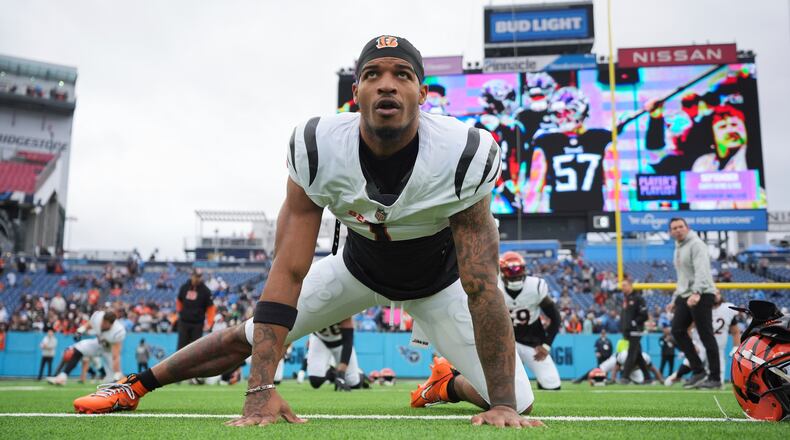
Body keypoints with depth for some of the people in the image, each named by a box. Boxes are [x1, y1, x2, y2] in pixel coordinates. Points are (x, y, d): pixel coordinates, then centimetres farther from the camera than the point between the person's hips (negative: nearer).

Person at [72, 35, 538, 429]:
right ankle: (136, 383, 22)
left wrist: (502, 404, -33)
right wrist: (261, 390, -37)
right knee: (249, 337, -1)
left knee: (517, 400, -9)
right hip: (360, 267, 1)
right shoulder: (317, 150, -29)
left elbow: (481, 287, -30)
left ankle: (446, 386, 25)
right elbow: (289, 272, -30)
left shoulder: (463, 158, -33)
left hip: (438, 282, 0)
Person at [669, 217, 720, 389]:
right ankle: (698, 371, 4)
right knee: (677, 330, -2)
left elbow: (701, 271, -22)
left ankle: (715, 378, 1)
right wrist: (676, 299, 21)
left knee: (706, 336, -6)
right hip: (685, 296, 9)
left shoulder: (696, 244, -7)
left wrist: (696, 293, -35)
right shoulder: (678, 249, 21)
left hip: (701, 295, -9)